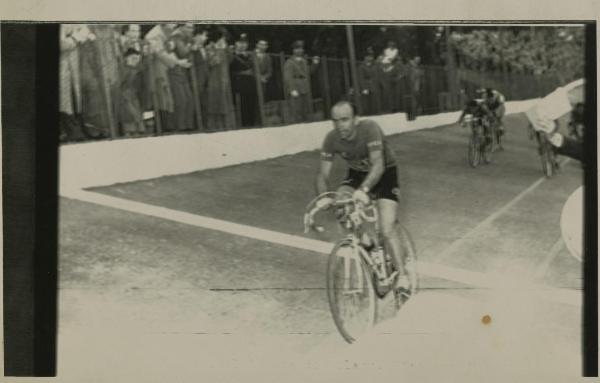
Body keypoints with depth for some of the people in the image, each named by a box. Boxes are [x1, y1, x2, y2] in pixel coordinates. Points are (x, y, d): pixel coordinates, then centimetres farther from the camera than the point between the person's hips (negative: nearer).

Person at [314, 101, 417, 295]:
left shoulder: (369, 128, -31)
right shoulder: (331, 139, -18)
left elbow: (378, 164, -40)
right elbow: (323, 173, -16)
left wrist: (363, 189, -55)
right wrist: (323, 197, -37)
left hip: (384, 174, -5)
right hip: (357, 174, 5)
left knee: (388, 229, -18)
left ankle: (403, 276, -7)